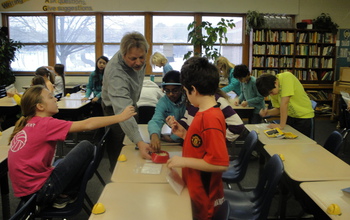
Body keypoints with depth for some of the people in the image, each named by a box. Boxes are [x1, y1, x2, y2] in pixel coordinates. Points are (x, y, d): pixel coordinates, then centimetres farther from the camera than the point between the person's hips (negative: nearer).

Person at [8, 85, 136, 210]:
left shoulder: (27, 124, 7)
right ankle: (64, 196, 5)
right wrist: (120, 117, -14)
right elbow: (87, 125, -20)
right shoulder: (44, 124, -16)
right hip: (39, 192, -9)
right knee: (86, 147, -5)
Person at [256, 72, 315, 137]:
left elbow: (284, 102, -31)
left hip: (304, 116, -5)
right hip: (290, 116, 5)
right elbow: (279, 109, 1)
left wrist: (281, 125, -31)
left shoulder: (287, 77, -27)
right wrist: (268, 112, -18)